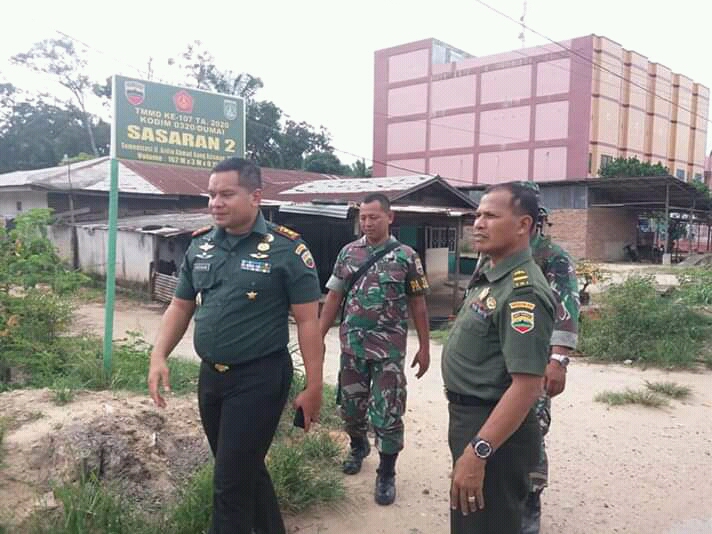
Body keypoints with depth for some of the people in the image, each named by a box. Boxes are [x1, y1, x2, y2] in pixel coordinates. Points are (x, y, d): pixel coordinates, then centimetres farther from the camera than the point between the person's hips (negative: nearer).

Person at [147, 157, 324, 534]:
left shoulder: (287, 249, -13)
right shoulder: (199, 245, 4)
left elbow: (308, 321, -12)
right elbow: (180, 307, 12)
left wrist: (313, 387, -12)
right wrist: (158, 356, -1)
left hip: (260, 378, -6)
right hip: (210, 376, 6)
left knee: (231, 483, 1)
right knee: (246, 470, 22)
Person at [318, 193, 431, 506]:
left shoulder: (406, 256, -3)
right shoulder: (348, 253, 4)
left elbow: (417, 304, 1)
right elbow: (334, 297, 7)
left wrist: (424, 347, -1)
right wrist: (317, 337, 4)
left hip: (389, 348, -3)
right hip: (352, 344, 3)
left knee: (387, 412, 0)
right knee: (350, 405, 16)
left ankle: (386, 474, 17)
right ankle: (358, 446, 44)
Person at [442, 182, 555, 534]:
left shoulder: (523, 291, -25)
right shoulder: (489, 275, 7)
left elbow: (526, 386, -29)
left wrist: (477, 452, -30)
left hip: (495, 431, -10)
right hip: (469, 419, 10)